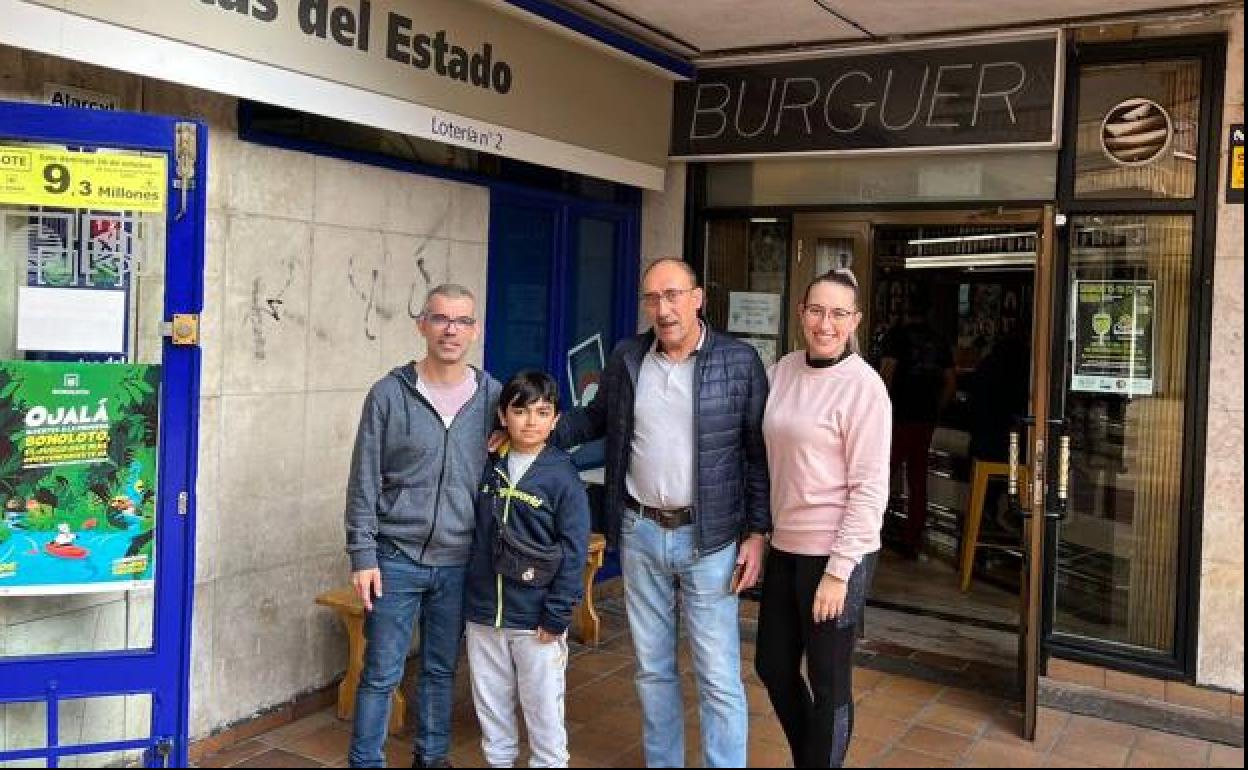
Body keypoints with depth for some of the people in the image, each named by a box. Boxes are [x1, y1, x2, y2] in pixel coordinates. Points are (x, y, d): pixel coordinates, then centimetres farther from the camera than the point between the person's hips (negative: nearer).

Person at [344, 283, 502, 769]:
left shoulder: (492, 397, 1)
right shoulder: (389, 394, -5)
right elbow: (364, 483, -3)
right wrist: (362, 555, -7)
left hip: (459, 563, 2)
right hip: (396, 559, -2)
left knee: (442, 670, 15)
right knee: (381, 673, 5)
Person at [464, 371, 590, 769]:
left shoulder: (562, 476, -10)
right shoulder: (488, 469, 3)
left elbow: (574, 552, -11)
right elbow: (476, 536, 12)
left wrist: (556, 617, -13)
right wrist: (468, 595, 10)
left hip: (536, 620, -4)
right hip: (483, 614, 5)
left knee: (543, 708, 8)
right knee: (490, 703, 17)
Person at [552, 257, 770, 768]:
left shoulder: (739, 361, -7)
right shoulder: (626, 358, 2)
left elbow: (760, 454, -5)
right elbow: (597, 417, 17)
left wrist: (756, 532, -8)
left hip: (708, 536, -3)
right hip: (640, 533, 4)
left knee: (719, 677, 2)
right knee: (652, 668, 16)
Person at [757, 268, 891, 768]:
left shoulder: (863, 385, -14)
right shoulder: (784, 370, 5)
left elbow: (870, 489, -15)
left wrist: (838, 571, -18)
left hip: (835, 552, -7)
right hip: (785, 545, 7)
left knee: (828, 682, 8)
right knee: (772, 666, 18)